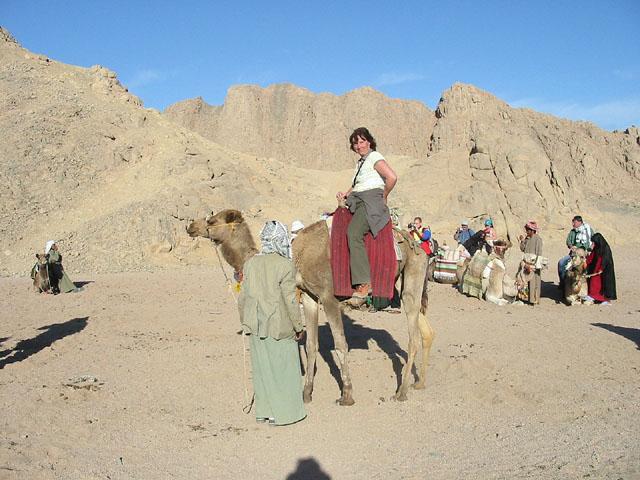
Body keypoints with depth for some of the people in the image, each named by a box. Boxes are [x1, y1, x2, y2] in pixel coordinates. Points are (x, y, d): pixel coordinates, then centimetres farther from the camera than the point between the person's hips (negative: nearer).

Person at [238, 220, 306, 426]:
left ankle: (264, 411, 23)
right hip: (279, 326, -5)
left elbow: (243, 296, 7)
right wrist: (298, 326, -3)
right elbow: (290, 300, -13)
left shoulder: (251, 263, 2)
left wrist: (245, 321, 18)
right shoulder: (285, 266, -14)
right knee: (284, 367, 7)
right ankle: (283, 413, 15)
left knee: (262, 367, 14)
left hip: (256, 326, 5)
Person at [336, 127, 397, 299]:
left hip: (371, 201, -10)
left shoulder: (374, 157, -2)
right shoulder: (360, 163, 26)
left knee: (353, 233, -29)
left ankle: (364, 283, -34)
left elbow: (392, 177, -15)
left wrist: (384, 197, -3)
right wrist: (345, 194, 17)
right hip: (357, 202, 10)